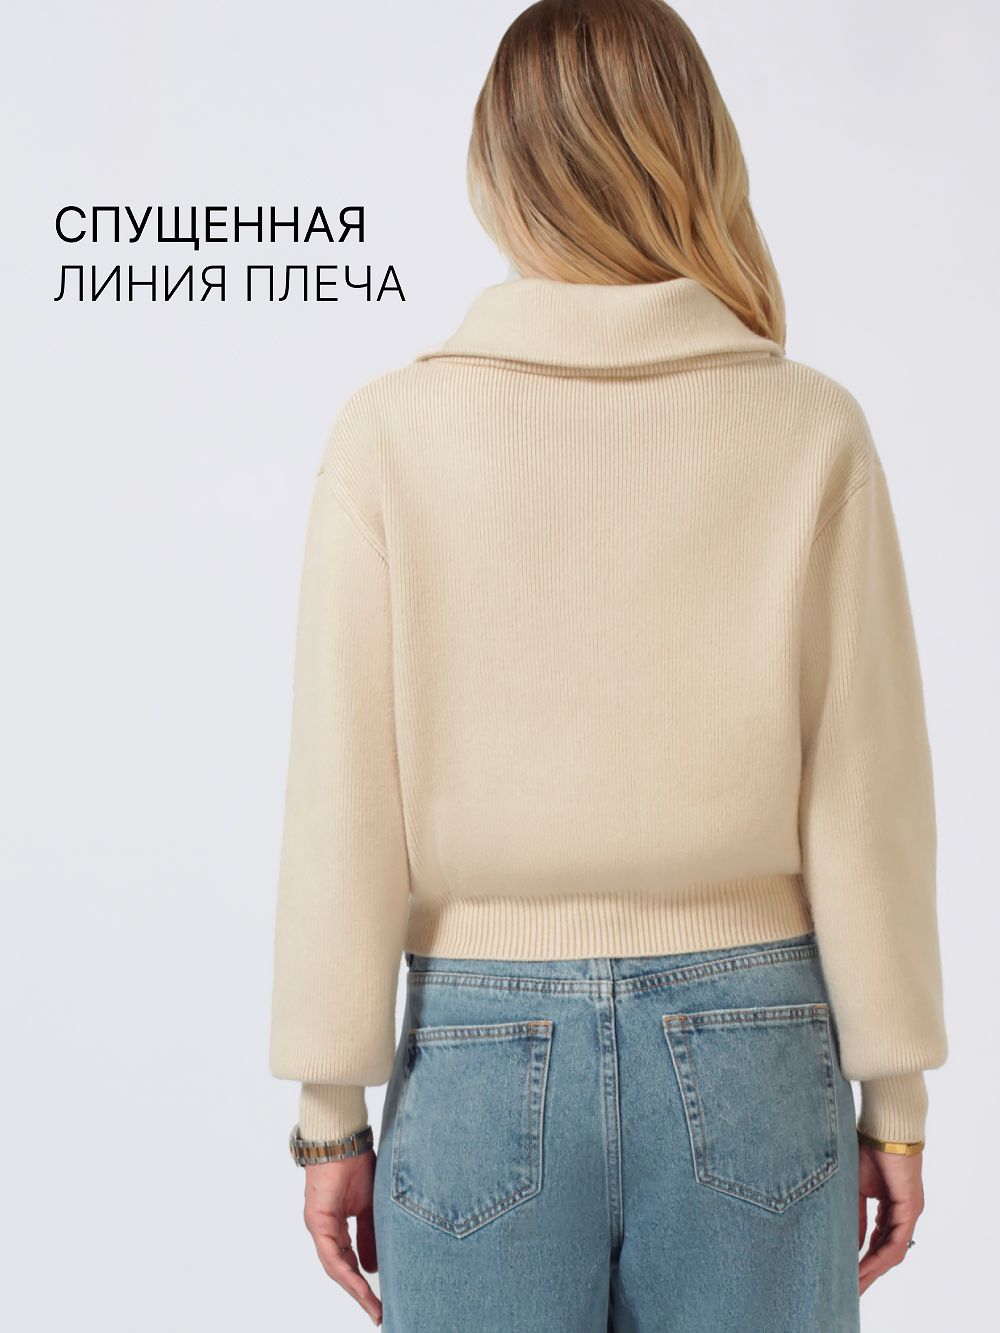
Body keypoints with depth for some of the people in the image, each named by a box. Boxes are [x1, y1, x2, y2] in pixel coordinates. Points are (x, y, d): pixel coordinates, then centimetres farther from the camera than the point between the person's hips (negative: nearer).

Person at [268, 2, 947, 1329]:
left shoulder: (394, 432, -8)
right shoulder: (811, 431, -7)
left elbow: (345, 809, -8)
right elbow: (867, 797, -5)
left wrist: (333, 1109, 2)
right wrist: (896, 1096, 6)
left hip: (485, 1057, 0)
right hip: (749, 1048, 1)